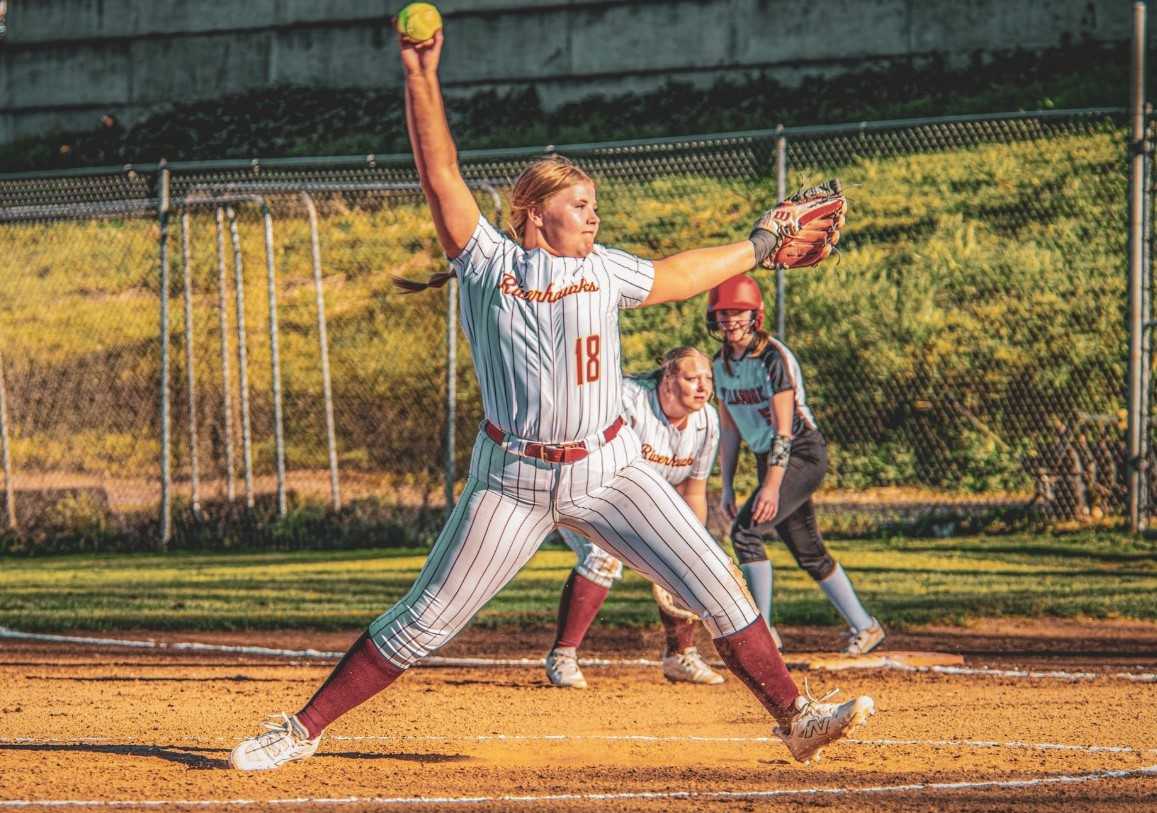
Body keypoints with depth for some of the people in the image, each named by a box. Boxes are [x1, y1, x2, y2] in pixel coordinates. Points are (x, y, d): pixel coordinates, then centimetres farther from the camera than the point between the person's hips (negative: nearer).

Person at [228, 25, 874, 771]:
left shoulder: (601, 269, 8)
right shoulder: (490, 263, -4)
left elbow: (672, 276, 25)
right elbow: (441, 175, -11)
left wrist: (756, 247, 29)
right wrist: (423, 78, -17)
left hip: (609, 468, 4)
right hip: (514, 480, -3)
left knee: (715, 583, -7)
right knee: (422, 623, -2)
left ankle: (795, 716, -1)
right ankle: (303, 729, 8)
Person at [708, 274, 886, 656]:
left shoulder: (774, 358, -19)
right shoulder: (721, 364, 4)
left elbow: (783, 429, -22)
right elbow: (729, 428, 12)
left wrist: (772, 486, -28)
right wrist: (727, 486, 8)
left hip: (803, 455, -8)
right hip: (769, 459, 8)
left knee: (746, 531, -20)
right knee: (809, 553, 10)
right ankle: (864, 627, 20)